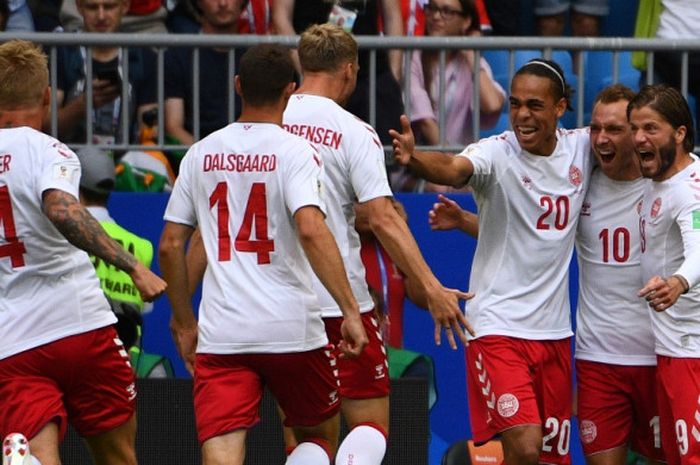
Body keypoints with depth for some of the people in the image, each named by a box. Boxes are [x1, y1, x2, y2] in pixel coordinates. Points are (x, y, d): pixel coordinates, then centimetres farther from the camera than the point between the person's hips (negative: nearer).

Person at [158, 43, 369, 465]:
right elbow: (311, 230, -20)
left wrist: (184, 322, 22)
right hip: (292, 328, -2)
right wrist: (351, 310, -19)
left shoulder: (202, 154, 9)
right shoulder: (294, 151, -4)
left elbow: (170, 246, 11)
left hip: (220, 333, 2)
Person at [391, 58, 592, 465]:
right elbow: (453, 169, -33)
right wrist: (414, 158, -55)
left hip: (554, 331, 5)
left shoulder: (582, 148, 3)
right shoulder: (497, 153, -12)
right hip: (498, 326, -5)